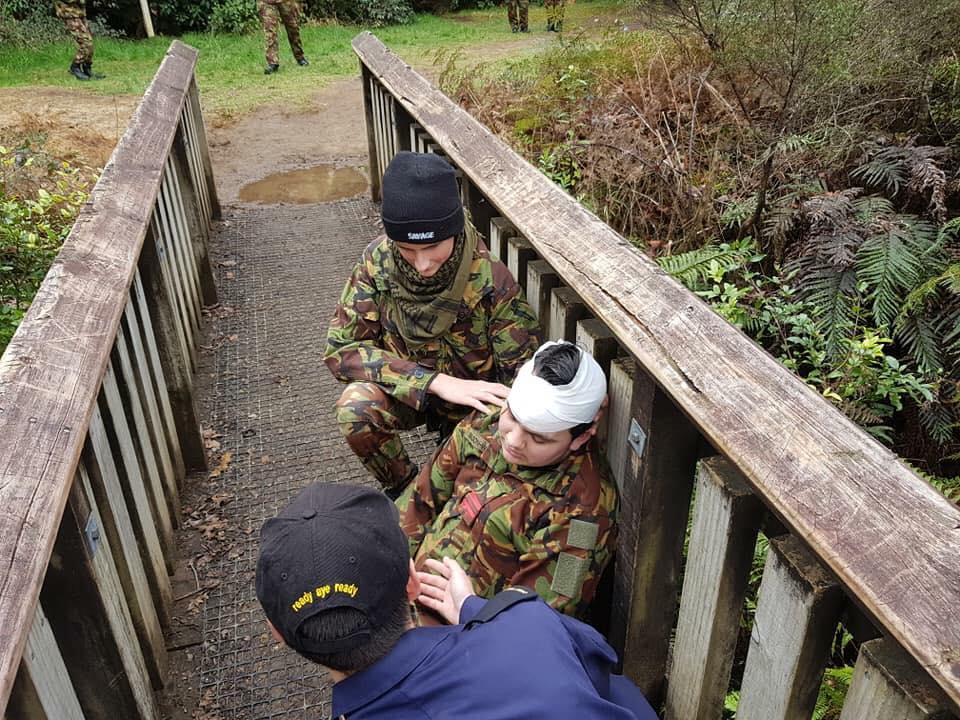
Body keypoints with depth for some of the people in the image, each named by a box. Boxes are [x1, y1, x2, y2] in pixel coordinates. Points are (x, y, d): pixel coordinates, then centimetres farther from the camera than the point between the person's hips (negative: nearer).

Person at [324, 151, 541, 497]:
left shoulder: (491, 280, -24)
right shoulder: (378, 261, -19)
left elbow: (523, 373, -16)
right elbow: (341, 348, -20)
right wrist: (436, 382, -30)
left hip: (475, 399, -1)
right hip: (408, 392, 1)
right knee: (355, 406, -31)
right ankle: (403, 487, -2)